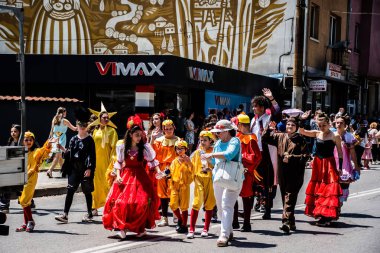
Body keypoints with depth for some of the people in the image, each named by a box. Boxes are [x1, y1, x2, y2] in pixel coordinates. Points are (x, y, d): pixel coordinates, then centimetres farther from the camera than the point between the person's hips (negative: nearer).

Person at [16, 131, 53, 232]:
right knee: (23, 202, 9)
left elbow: (43, 151, -26)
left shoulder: (36, 151, -5)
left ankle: (30, 221, 1)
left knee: (24, 201, -12)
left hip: (31, 179, -6)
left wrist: (48, 144, -44)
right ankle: (26, 224, 16)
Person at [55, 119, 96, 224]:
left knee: (87, 191, 6)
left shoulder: (89, 140, -3)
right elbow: (69, 154, 14)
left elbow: (92, 155, -7)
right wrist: (63, 149, -4)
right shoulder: (73, 139, 11)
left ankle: (89, 214, 19)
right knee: (70, 191, -2)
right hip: (74, 169, 4)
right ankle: (65, 215, -3)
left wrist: (89, 169, -14)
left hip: (85, 169, -4)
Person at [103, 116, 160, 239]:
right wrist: (118, 176, -5)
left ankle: (141, 228, 6)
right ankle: (122, 229, -8)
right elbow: (119, 162, 6)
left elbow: (152, 161, -1)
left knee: (142, 201, -10)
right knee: (121, 201, -12)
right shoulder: (122, 146, -1)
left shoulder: (145, 146, -4)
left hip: (140, 177, -1)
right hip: (125, 176, 1)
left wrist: (158, 172, -14)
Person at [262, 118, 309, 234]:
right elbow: (265, 139, 17)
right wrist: (269, 129, 1)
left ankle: (286, 222, -20)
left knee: (290, 198, -13)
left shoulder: (300, 140, 0)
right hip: (282, 173, 5)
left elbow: (305, 156, -6)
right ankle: (291, 223, 20)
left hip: (295, 174, -5)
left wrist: (291, 158, -13)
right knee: (285, 197, 10)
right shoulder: (280, 137, 12)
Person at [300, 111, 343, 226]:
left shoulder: (334, 136, -7)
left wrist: (340, 167, -9)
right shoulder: (317, 134, 5)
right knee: (317, 188, 10)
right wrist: (302, 120, -9)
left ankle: (327, 216, -9)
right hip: (317, 164, 5)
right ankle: (318, 212, 21)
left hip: (329, 164, -5)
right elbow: (302, 132, 6)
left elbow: (340, 153, -4)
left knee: (328, 188, -9)